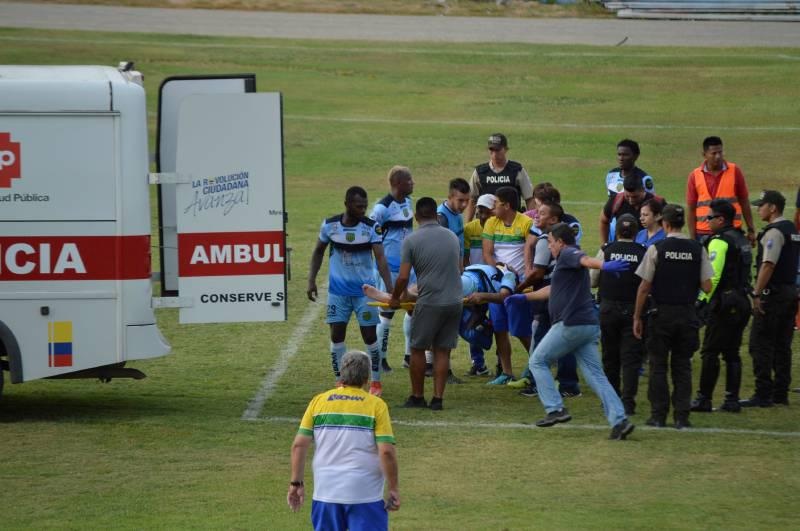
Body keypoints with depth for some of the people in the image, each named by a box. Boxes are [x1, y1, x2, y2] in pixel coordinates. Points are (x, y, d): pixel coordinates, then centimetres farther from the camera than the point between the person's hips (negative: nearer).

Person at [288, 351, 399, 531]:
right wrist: (393, 489, -1)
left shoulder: (319, 401, 4)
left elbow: (299, 445, 0)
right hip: (365, 495, -3)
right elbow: (386, 451, -10)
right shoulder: (376, 405, -4)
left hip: (326, 493, 3)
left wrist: (296, 483, 8)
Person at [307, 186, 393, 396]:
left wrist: (390, 289, -25)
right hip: (338, 290, 2)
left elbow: (380, 258, -16)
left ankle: (376, 382, 14)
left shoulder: (371, 227, -11)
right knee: (337, 335, 1)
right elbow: (318, 252, 11)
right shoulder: (329, 225, -5)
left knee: (370, 336, 0)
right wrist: (311, 281, 6)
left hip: (365, 290, -2)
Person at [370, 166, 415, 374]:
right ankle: (381, 357, 10)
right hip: (390, 267, -8)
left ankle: (410, 355, 20)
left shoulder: (408, 202, 7)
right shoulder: (383, 207, -18)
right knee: (387, 311, 0)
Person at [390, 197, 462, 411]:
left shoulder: (412, 241, -7)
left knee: (417, 349, 10)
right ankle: (437, 398, 7)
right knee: (442, 351, 9)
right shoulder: (452, 237, 9)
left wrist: (394, 298, 9)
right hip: (454, 301, 4)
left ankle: (417, 397, 16)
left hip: (429, 303, -4)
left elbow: (403, 277, -8)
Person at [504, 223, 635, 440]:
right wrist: (524, 297, 48)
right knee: (596, 375, 3)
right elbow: (552, 290, 41)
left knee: (537, 362, 7)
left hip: (571, 324, -9)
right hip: (589, 325, 9)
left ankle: (555, 409, -3)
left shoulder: (567, 254, -3)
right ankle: (619, 420, -11)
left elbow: (586, 260, -27)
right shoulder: (568, 260, 27)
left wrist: (605, 266, -48)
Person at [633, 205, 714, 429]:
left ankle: (659, 415, 4)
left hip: (662, 314, -2)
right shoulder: (697, 250, -1)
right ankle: (682, 417, 4)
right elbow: (707, 287, -2)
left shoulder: (656, 249, -7)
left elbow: (644, 288, -6)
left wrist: (637, 317, 3)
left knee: (658, 365, 6)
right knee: (682, 366, 9)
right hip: (687, 315, 2)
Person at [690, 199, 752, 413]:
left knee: (710, 352, -4)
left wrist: (704, 299, -10)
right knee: (732, 353, 11)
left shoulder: (719, 242, -12)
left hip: (724, 304, -8)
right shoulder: (742, 241, 16)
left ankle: (704, 399, -4)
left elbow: (712, 276, -18)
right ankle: (732, 400, 8)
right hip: (742, 302, 8)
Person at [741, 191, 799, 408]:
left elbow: (768, 266, -21)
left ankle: (763, 394, -9)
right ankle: (781, 393, 14)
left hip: (773, 293, -9)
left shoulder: (774, 232, -14)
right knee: (782, 346, 12)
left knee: (761, 344, -6)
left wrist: (757, 294, -21)